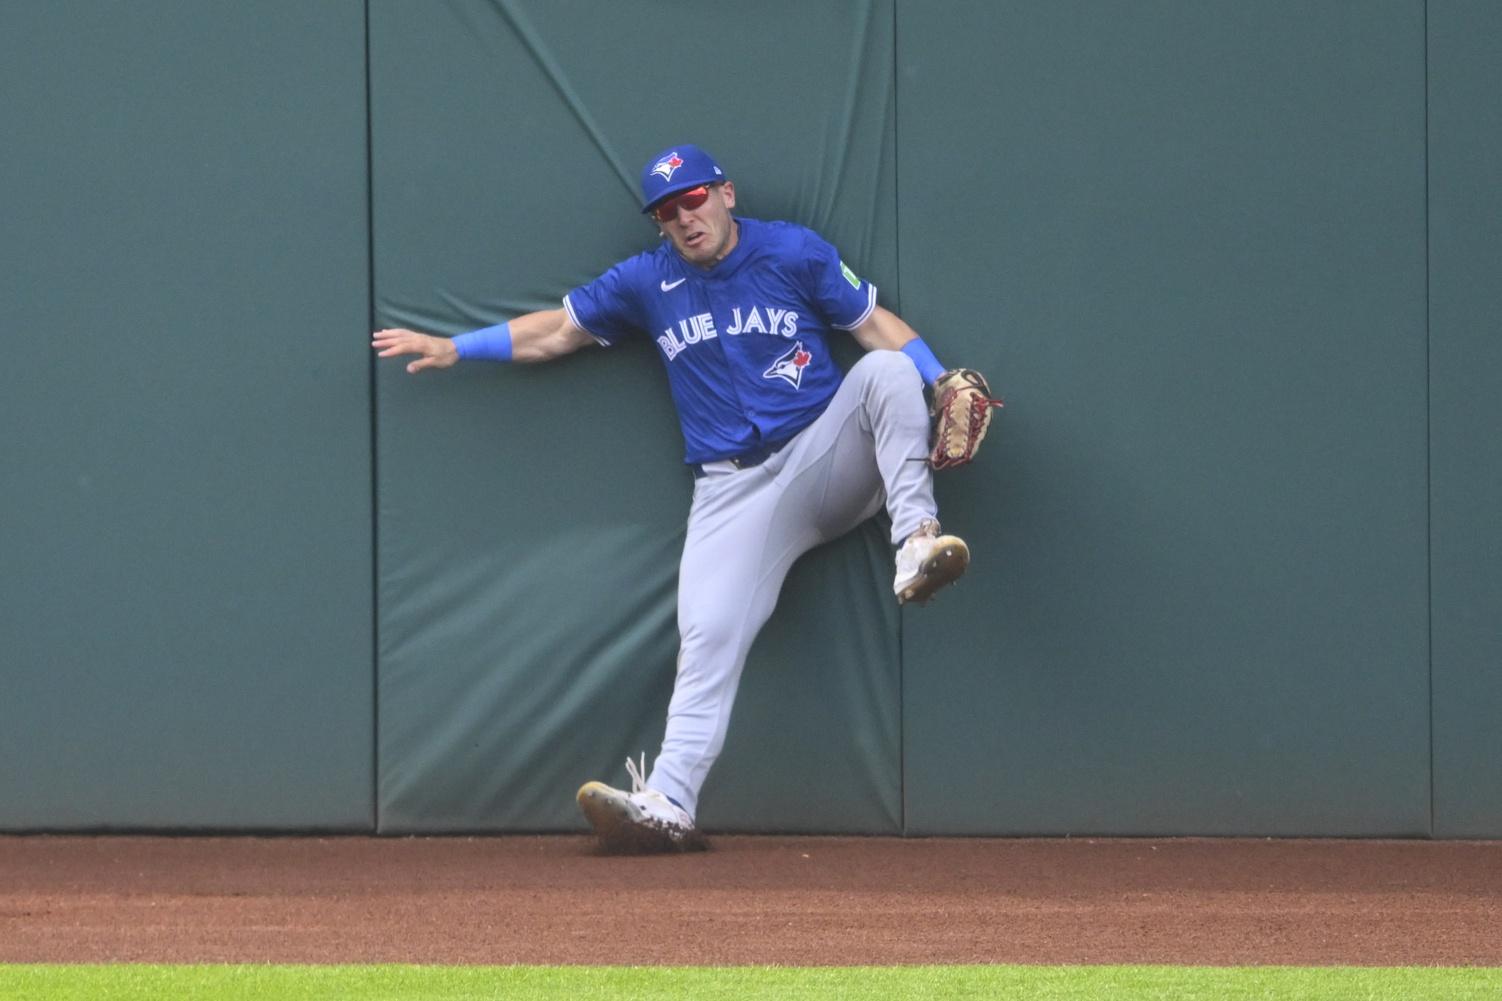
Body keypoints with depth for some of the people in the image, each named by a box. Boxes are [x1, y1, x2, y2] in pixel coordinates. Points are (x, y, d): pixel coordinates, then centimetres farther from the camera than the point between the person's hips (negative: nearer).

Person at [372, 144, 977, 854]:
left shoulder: (794, 253, 3)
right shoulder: (648, 282, 10)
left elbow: (877, 325, 2)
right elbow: (557, 331, 17)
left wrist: (947, 386, -14)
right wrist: (452, 349, 11)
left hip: (825, 460, -1)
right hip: (733, 493, 1)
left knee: (886, 370, -29)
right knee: (708, 636, -16)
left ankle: (917, 536, -40)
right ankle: (669, 802, -24)